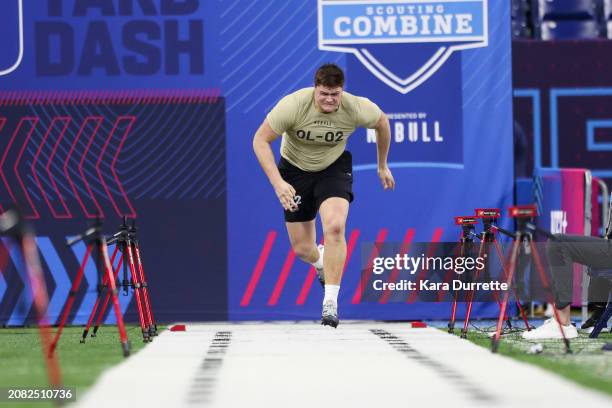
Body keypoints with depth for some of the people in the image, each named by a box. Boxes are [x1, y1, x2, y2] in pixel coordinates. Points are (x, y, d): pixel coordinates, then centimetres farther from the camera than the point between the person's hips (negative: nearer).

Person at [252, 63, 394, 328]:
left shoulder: (356, 108, -23)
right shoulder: (293, 105, -29)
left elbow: (382, 122, 0)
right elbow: (260, 139, -23)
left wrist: (382, 166, 10)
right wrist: (277, 183, -33)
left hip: (334, 168, 0)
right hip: (295, 169, 0)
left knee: (334, 226, -28)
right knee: (302, 249, 3)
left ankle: (331, 303, -22)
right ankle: (320, 264, 44)